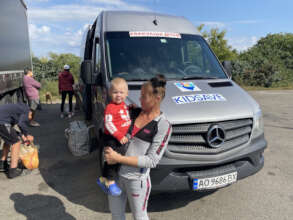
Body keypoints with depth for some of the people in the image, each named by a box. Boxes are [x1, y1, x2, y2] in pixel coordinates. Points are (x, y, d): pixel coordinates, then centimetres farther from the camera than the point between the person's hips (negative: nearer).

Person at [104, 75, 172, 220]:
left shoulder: (163, 126, -15)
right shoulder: (134, 112, 0)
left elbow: (152, 161, -18)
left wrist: (118, 158, -21)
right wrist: (108, 149, -4)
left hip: (136, 179, -5)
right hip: (116, 172, 5)